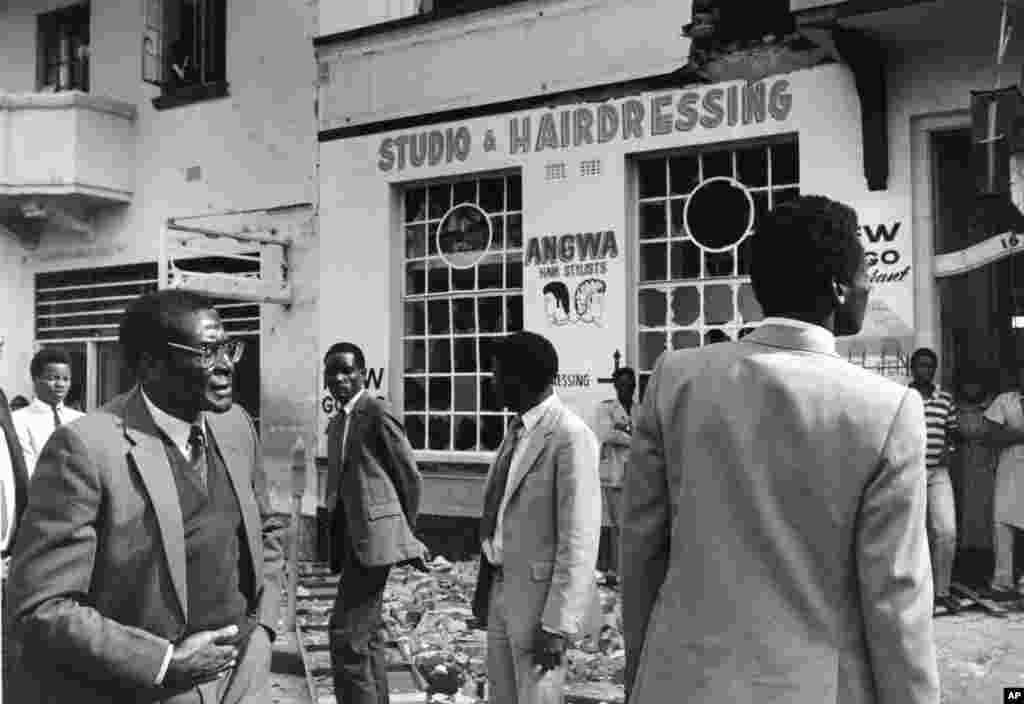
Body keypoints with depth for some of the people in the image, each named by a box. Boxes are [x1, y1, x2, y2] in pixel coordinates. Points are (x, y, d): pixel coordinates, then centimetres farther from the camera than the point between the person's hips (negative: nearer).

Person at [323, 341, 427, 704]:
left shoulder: (377, 412, -9)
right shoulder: (336, 423, 17)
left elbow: (410, 476, -5)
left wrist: (405, 531, 4)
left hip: (374, 534, -9)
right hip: (351, 537, 9)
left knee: (345, 634, -14)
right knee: (367, 634, 14)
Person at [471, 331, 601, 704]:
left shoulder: (570, 436, -17)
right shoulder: (517, 431, 10)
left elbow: (579, 539, -20)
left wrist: (558, 624, -21)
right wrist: (484, 588, 15)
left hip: (539, 595, -8)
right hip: (500, 589, 8)